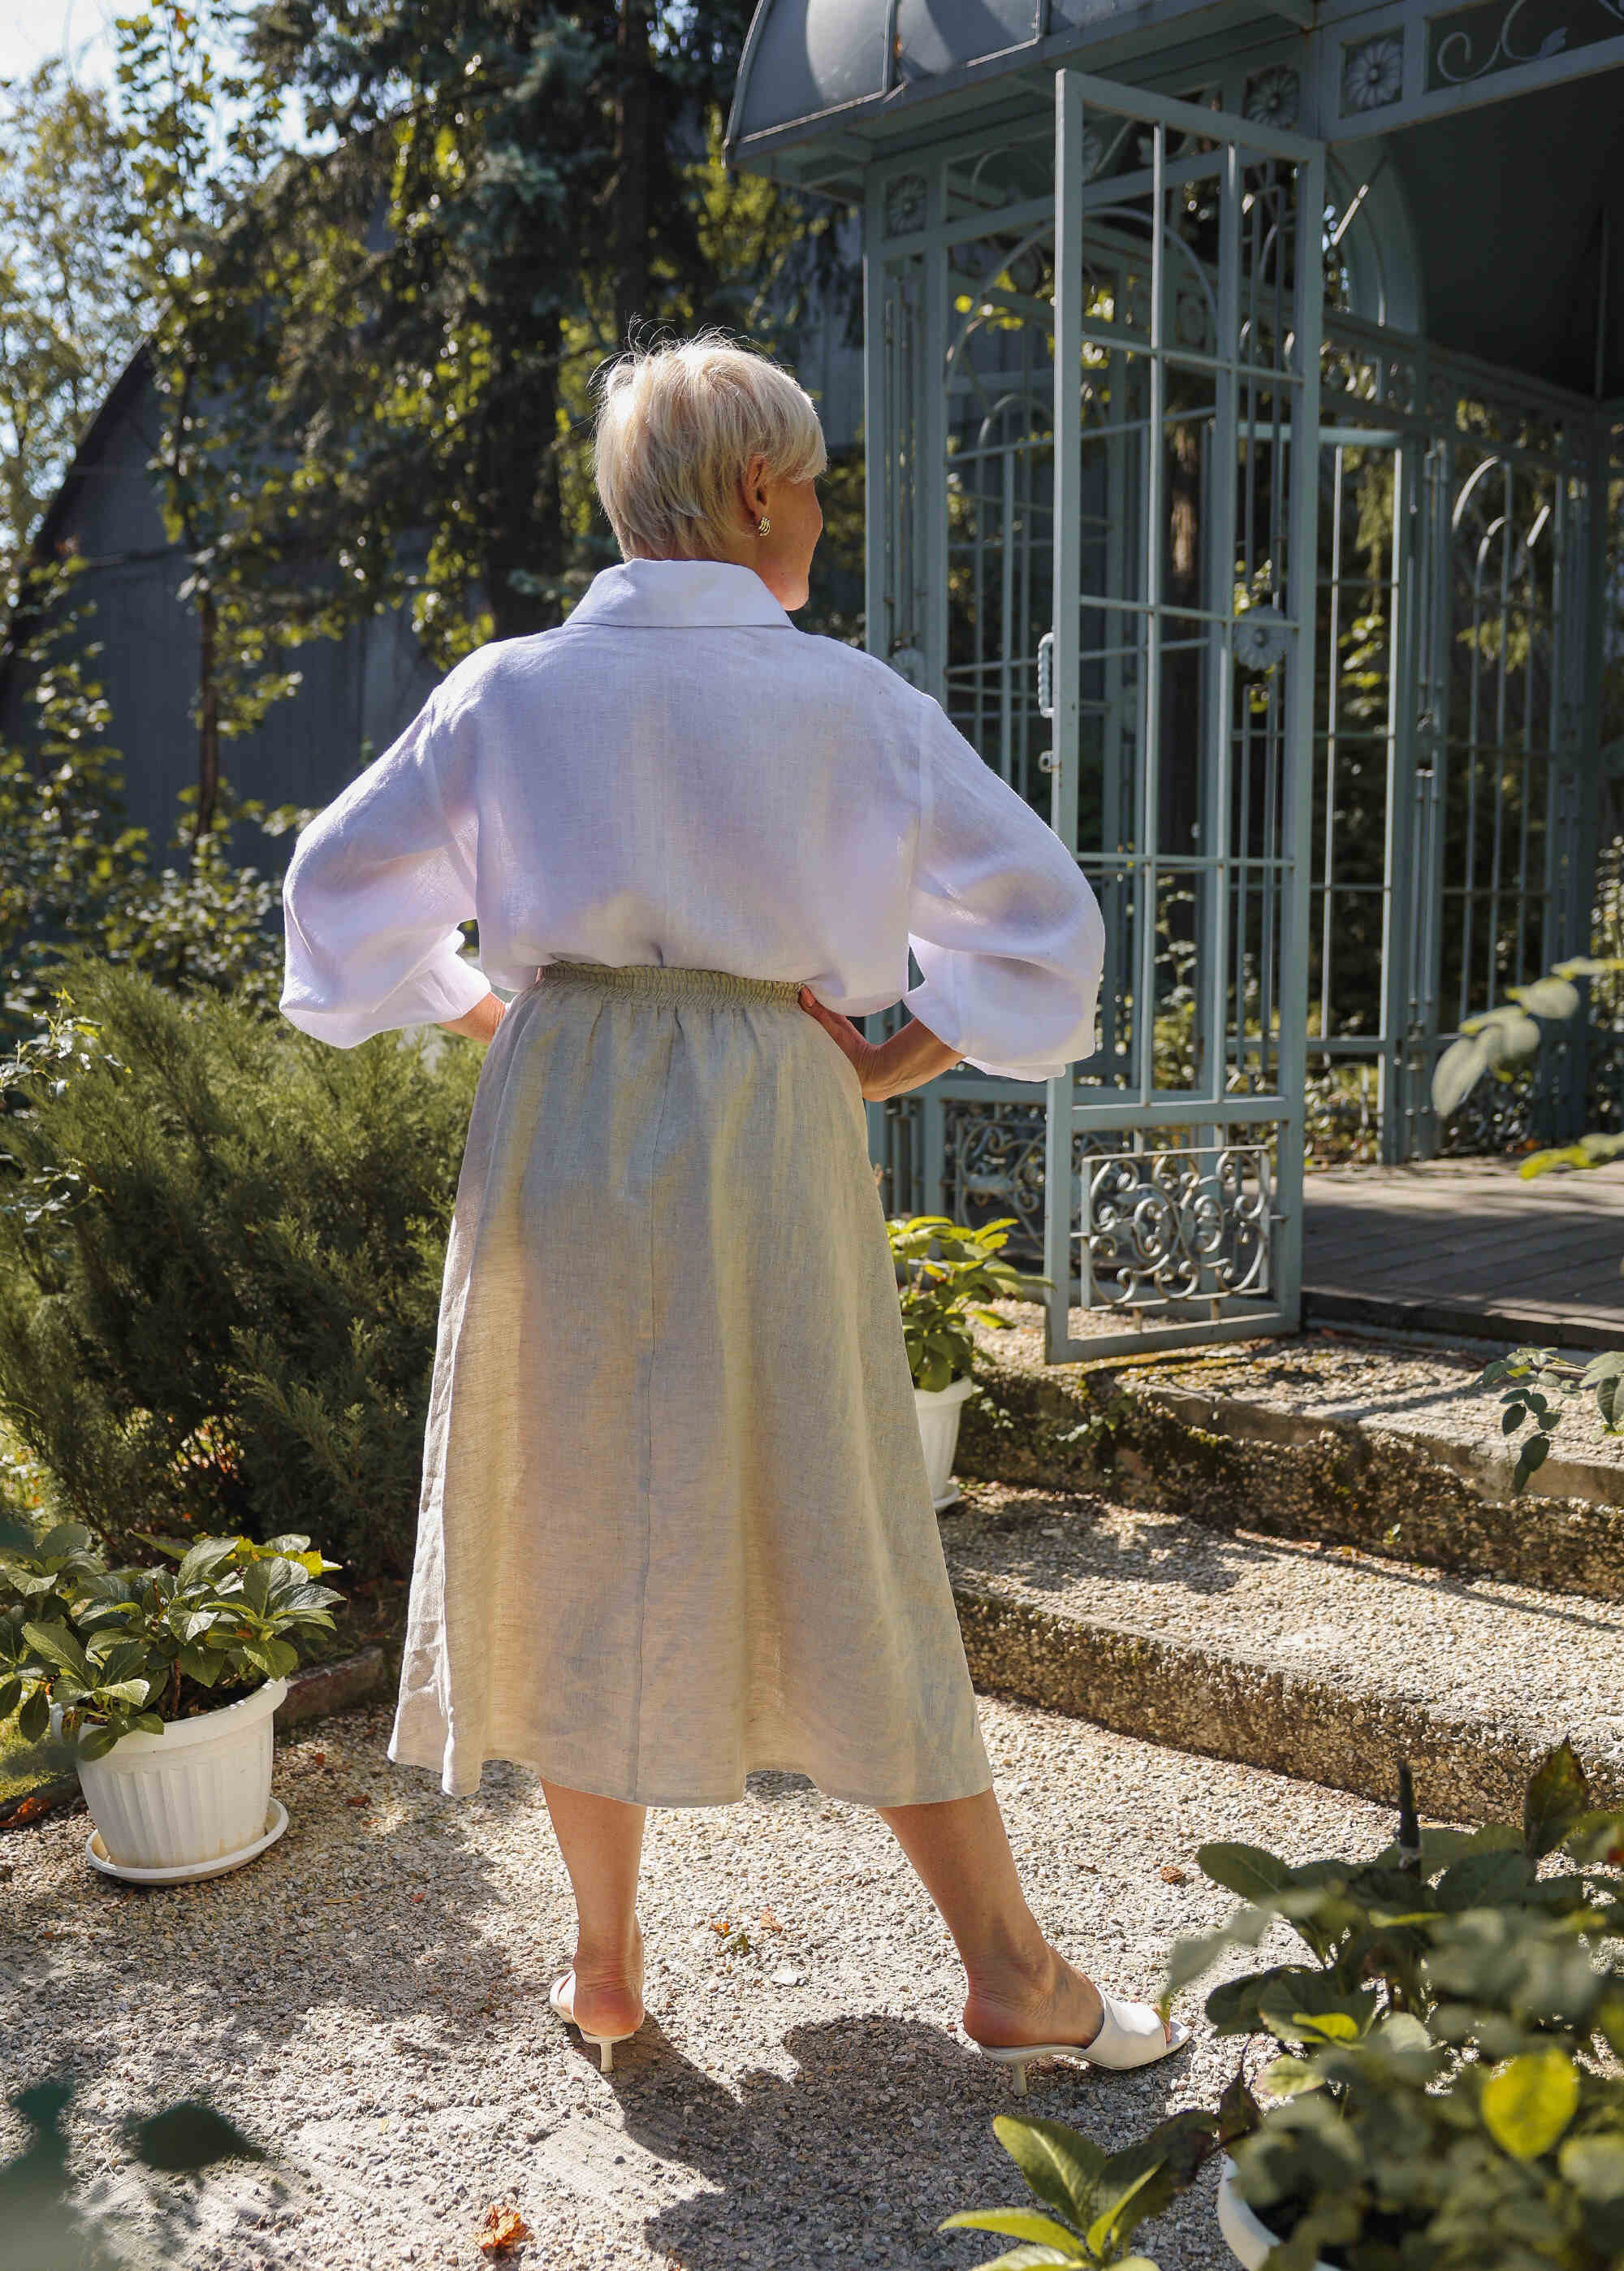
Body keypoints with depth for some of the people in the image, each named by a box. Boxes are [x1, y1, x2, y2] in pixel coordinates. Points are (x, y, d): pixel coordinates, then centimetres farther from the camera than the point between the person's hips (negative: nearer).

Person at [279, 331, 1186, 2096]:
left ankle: (605, 1967, 24)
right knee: (839, 1546, 7)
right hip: (771, 1118, -1)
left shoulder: (510, 689, 3)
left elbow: (343, 889, 12)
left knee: (574, 1538, 13)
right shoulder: (850, 702, -2)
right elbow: (1038, 912, 1)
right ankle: (1008, 1972, 16)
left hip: (555, 1116, 2)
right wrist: (894, 1065, 7)